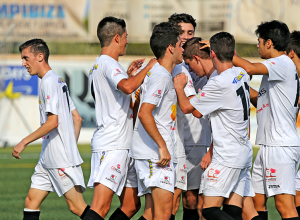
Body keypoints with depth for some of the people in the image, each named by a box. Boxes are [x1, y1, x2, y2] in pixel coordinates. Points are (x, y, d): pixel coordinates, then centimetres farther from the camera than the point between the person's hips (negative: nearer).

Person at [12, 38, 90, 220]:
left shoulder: (49, 82, -13)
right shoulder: (58, 81, 17)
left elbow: (52, 122, -21)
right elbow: (77, 118, 20)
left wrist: (24, 142, -14)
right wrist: (71, 146, 20)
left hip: (61, 158, -10)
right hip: (48, 159, 10)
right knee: (31, 202, 7)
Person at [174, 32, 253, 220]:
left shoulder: (219, 84, -19)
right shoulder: (242, 75, 6)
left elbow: (187, 107, -7)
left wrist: (179, 87, 11)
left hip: (227, 158, -8)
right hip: (245, 153, 8)